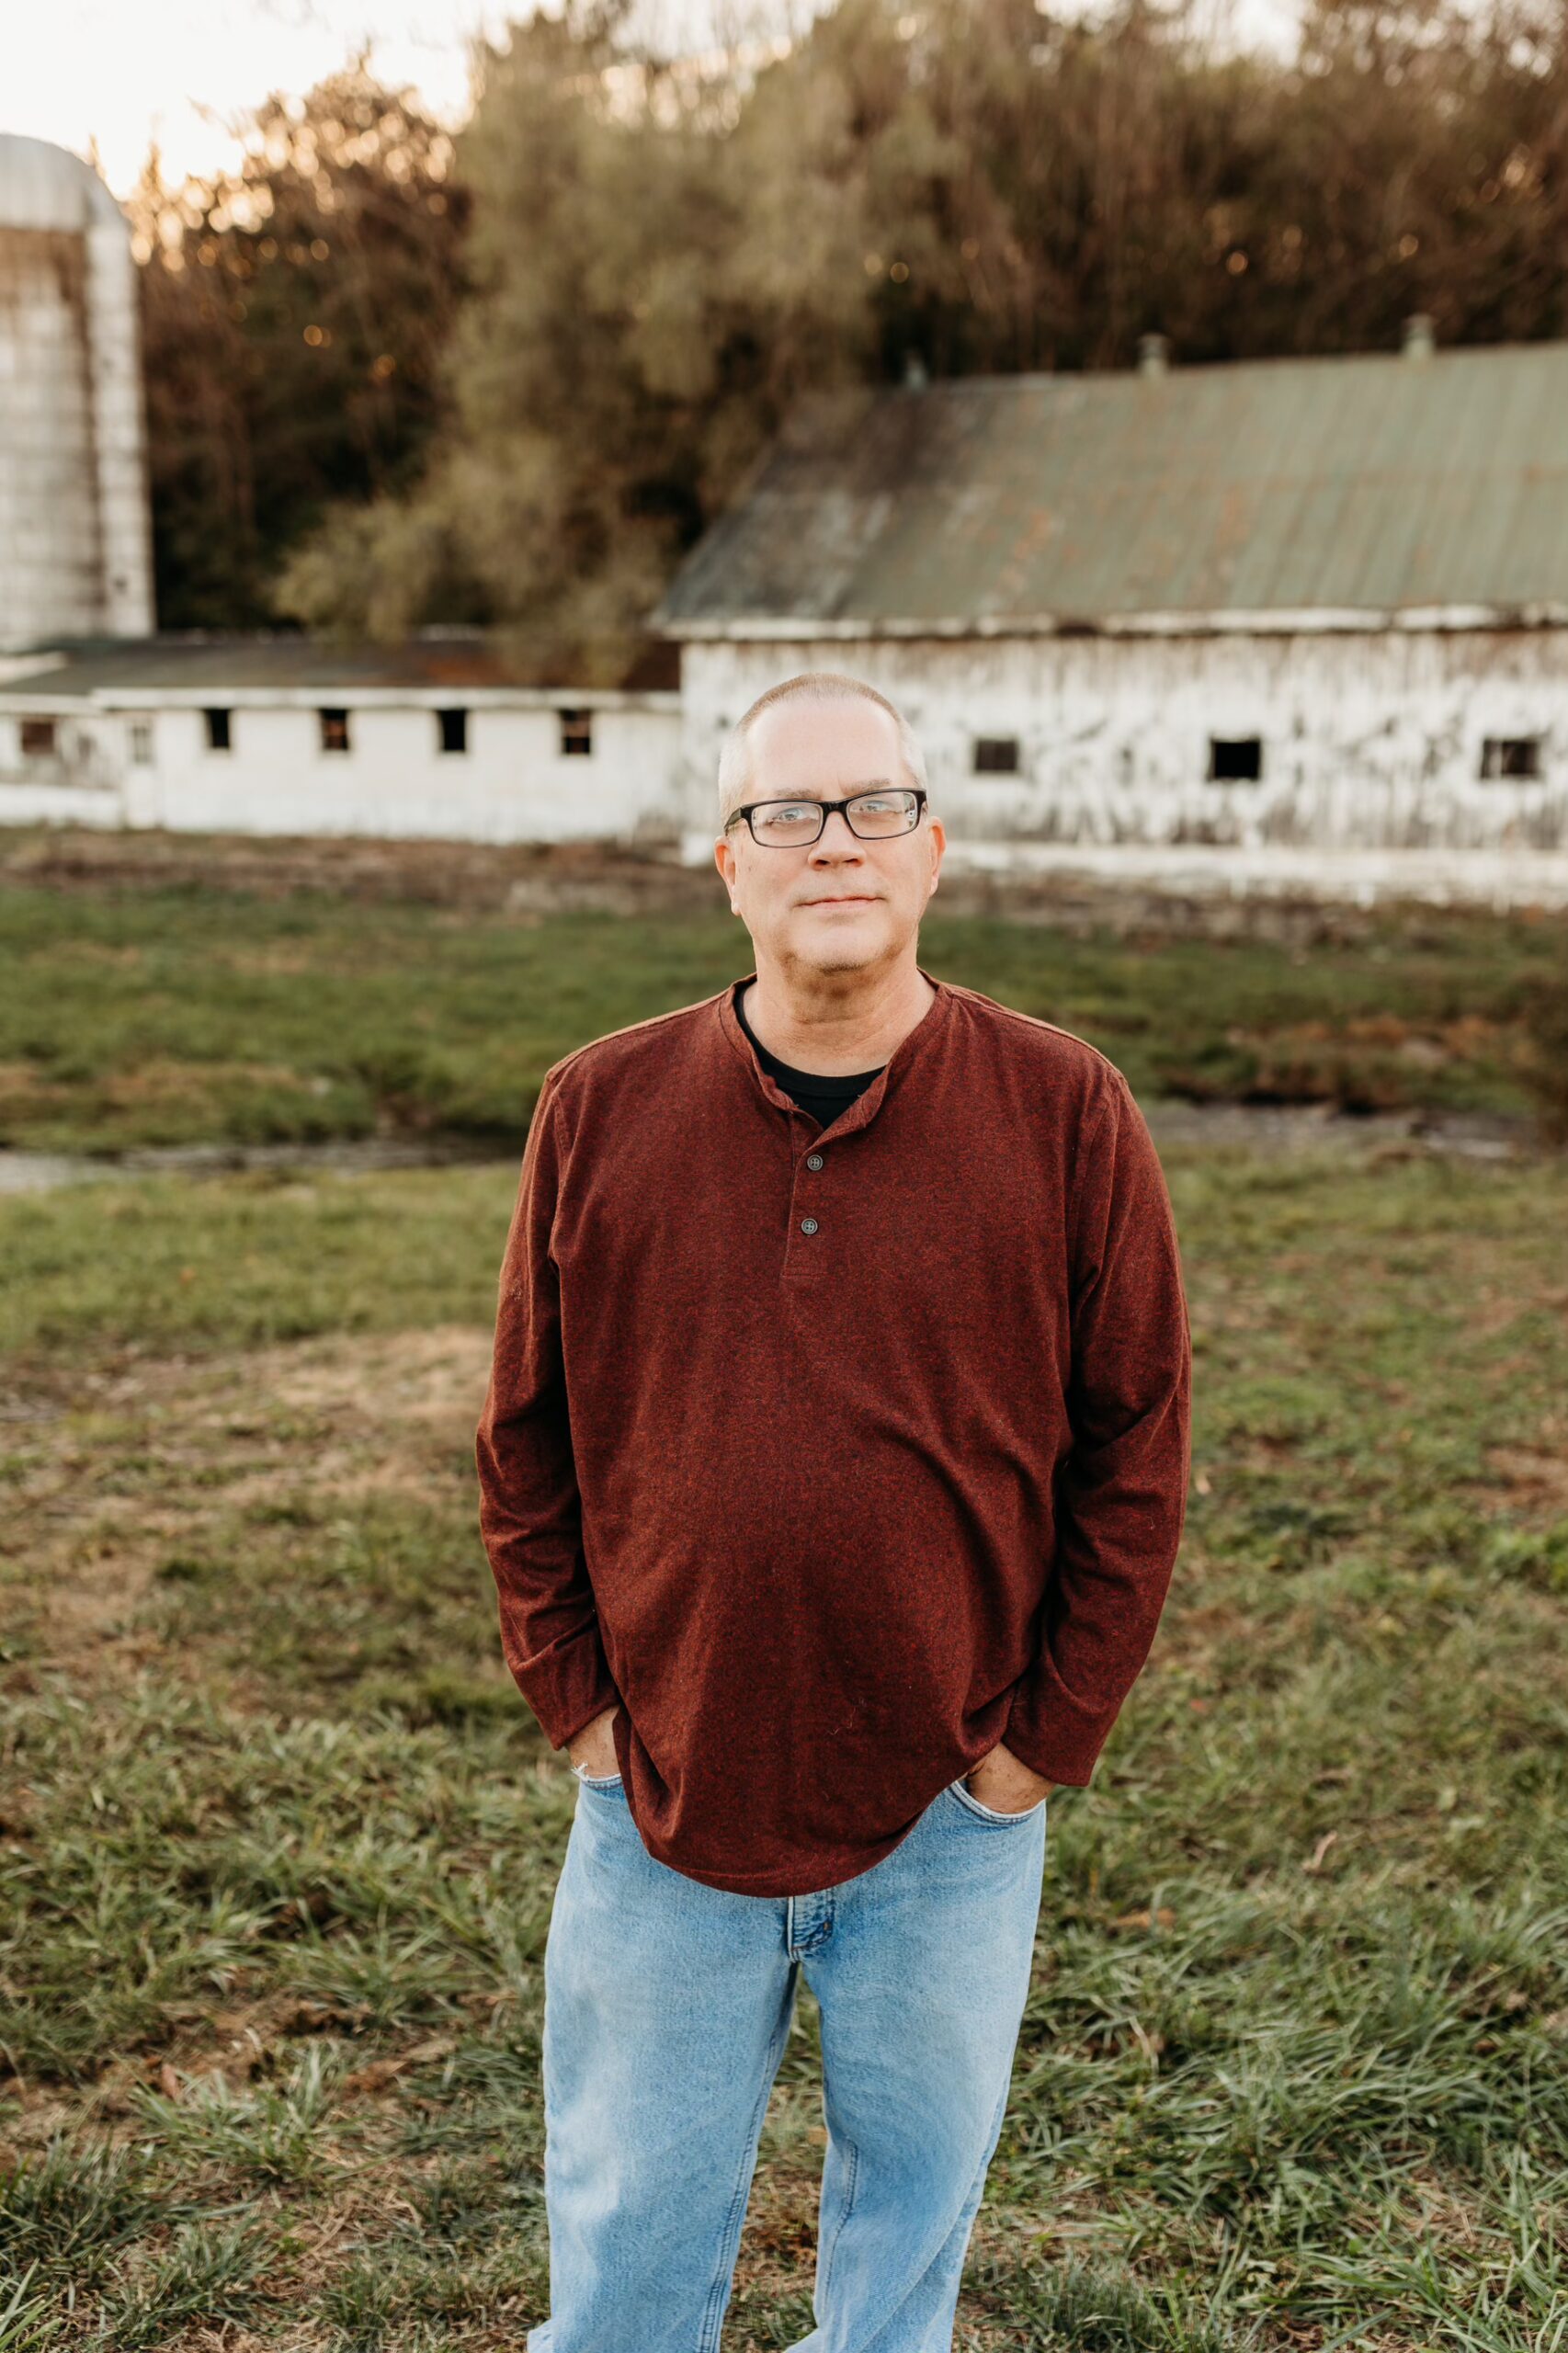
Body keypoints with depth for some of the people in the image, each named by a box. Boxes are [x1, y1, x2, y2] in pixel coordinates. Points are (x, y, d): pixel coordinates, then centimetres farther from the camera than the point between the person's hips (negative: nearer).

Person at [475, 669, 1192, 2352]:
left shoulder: (1066, 1115, -8)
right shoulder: (598, 1112, -5)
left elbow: (1136, 1453, -3)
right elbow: (523, 1447, 3)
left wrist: (1042, 1742, -4)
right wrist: (579, 1708, 0)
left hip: (950, 1809, 0)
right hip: (658, 1799, 1)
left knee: (914, 2207, 20)